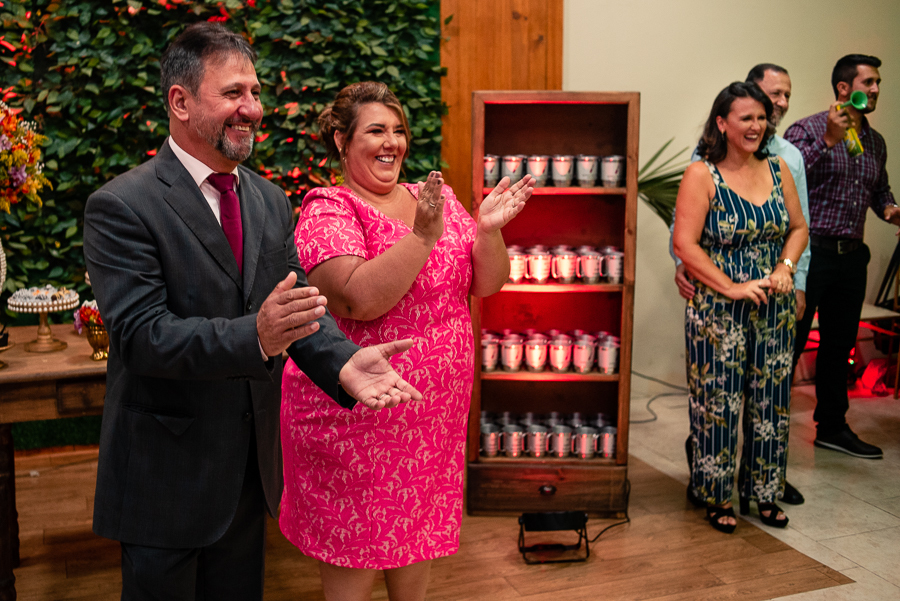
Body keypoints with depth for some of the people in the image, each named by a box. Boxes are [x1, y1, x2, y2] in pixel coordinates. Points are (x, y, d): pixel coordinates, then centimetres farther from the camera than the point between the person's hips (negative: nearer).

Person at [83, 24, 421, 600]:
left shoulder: (271, 201, 6)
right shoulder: (121, 206, -16)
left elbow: (299, 304, 2)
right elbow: (141, 333, -23)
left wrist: (343, 360, -19)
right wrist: (255, 337, -39)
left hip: (250, 463, 6)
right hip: (166, 473, -6)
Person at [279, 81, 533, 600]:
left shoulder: (437, 198, 8)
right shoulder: (328, 211, -10)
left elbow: (486, 284, 5)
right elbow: (358, 299, -26)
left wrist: (489, 228, -12)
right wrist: (424, 235, -27)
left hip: (435, 414, 6)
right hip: (357, 415, -6)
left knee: (418, 534, 19)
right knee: (355, 549, 7)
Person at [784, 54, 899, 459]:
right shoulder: (808, 130, -7)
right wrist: (827, 141, -25)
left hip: (851, 255, 7)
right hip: (811, 251, -7)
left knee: (839, 343, 14)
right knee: (791, 341, -4)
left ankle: (832, 426, 25)